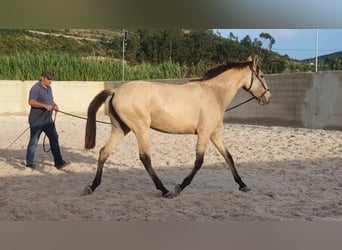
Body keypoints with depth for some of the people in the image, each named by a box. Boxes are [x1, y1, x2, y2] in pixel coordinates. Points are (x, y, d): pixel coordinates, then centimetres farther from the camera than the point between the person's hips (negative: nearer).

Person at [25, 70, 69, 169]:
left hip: (48, 120, 8)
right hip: (37, 121, -8)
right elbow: (31, 102, -26)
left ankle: (58, 162, 5)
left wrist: (54, 105, 3)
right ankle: (29, 162, 17)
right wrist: (45, 105, -32)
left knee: (54, 139, 2)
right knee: (33, 142, 3)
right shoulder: (36, 88, -14)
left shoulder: (49, 88, 14)